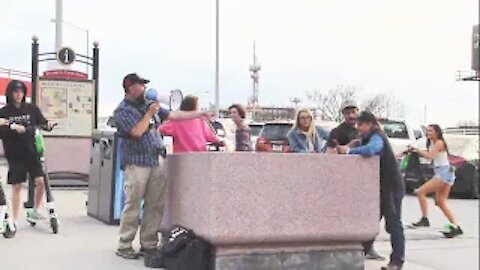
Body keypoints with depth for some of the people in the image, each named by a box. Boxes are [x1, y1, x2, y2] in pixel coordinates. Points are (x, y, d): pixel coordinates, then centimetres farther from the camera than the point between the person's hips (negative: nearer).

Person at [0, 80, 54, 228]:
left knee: (40, 181, -7)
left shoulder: (32, 109, 4)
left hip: (31, 152, 1)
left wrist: (48, 124, -18)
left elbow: (42, 123, 4)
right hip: (14, 155, -1)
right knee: (16, 186, 4)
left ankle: (35, 211, 15)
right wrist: (12, 128, -22)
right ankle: (15, 220, 15)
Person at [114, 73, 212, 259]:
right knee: (133, 206, -6)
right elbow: (137, 132, -16)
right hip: (136, 163, -6)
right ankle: (124, 246, 3)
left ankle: (149, 244, 12)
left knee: (155, 205, 5)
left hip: (157, 161, 7)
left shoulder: (149, 105, 16)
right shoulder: (122, 110, -4)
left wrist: (199, 114, 18)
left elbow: (174, 115, 19)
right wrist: (150, 113, -8)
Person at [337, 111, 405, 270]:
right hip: (379, 187, 10)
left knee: (393, 224, -5)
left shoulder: (377, 137, -18)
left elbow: (369, 150, -38)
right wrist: (344, 150, -6)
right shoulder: (369, 138, 15)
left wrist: (349, 150, -28)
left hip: (391, 187, -10)